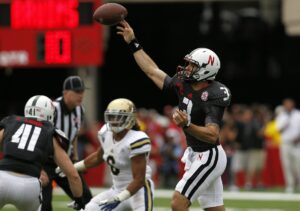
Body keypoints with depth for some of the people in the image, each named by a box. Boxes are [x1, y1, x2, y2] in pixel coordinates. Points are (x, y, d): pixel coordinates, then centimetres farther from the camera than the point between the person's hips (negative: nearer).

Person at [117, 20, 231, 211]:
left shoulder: (212, 95, -23)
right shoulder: (183, 85, 1)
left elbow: (212, 135, -30)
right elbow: (153, 71, 10)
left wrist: (186, 125, -44)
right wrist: (133, 43, 11)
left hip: (208, 157, -9)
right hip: (196, 154, 9)